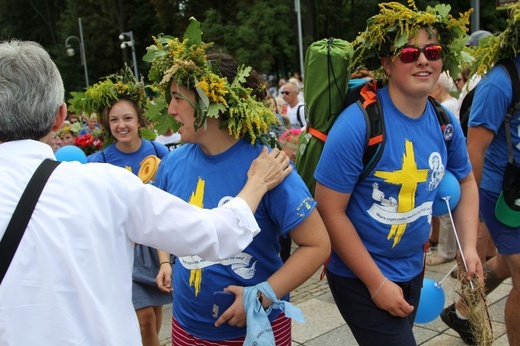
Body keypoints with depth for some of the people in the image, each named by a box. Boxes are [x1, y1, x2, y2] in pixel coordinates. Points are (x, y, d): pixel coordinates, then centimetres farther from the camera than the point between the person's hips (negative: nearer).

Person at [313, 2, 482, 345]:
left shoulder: (446, 123, -4)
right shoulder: (357, 124, -23)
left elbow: (466, 182, 13)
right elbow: (330, 210, -21)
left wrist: (469, 247, 0)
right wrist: (377, 284, -18)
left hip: (413, 270, 7)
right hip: (360, 276, -6)